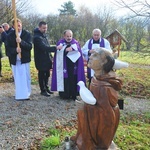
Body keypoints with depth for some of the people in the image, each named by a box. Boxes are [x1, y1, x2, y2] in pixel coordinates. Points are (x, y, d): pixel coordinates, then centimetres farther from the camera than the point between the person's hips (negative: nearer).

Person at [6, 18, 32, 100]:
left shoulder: (27, 34, -3)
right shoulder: (10, 36, 1)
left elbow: (29, 46, -11)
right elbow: (8, 48, -2)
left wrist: (21, 42, -28)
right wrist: (15, 50, -23)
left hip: (24, 59, -1)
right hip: (15, 60, 1)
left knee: (26, 78, 5)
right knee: (17, 78, 7)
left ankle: (26, 94, 16)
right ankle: (19, 95, 15)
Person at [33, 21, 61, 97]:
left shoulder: (43, 35, 10)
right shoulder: (37, 37, -20)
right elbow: (44, 47, -30)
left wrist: (50, 56, 15)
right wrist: (55, 48, -34)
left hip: (47, 59, 9)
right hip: (41, 60, -9)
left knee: (47, 74, 16)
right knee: (42, 75, 3)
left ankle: (46, 88, 30)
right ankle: (43, 90, 15)